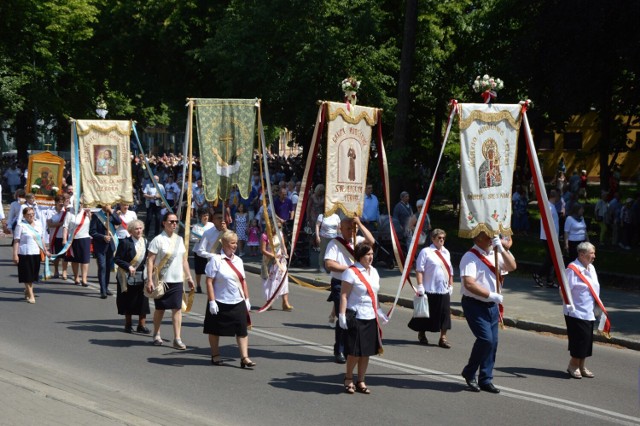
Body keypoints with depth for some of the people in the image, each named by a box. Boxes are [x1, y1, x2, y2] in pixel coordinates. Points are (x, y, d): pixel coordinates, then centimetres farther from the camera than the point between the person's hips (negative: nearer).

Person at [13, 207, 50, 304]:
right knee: (27, 275, -1)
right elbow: (16, 241, -8)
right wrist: (15, 254, -13)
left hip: (36, 253, 5)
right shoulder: (21, 226, -6)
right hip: (25, 254, -5)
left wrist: (45, 250, 19)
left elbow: (42, 238, 21)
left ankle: (27, 291, 27)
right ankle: (31, 295, 4)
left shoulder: (38, 224, 11)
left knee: (33, 275, 10)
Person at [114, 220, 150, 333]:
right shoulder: (125, 242, -9)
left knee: (142, 301, 2)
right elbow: (117, 259, -10)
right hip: (128, 277, -4)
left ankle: (142, 325, 10)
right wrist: (128, 266, -21)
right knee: (128, 301, 7)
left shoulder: (145, 242, 5)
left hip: (141, 277, 4)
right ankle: (128, 325, 20)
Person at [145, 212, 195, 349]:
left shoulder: (179, 239, 9)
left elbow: (184, 260, 16)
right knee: (160, 308, 9)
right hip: (161, 280, -4)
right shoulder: (158, 240, -8)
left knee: (177, 308, -3)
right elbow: (150, 260, -10)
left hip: (177, 280, 4)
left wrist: (189, 277, 13)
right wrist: (150, 280, -17)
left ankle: (177, 339, -2)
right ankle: (156, 335, 28)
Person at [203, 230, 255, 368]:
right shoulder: (216, 260, -11)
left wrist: (247, 299, 12)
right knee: (215, 330, 10)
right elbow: (209, 282, -13)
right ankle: (215, 356, 25)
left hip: (238, 302, 5)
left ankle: (244, 357, 0)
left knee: (242, 330, -1)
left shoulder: (238, 260, 10)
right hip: (221, 303, -5)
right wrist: (212, 301, -17)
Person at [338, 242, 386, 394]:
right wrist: (342, 315, -18)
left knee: (366, 351, 8)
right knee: (355, 351, -4)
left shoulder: (374, 271, 12)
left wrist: (379, 312, 19)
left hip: (371, 318, 7)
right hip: (356, 317, -7)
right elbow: (344, 295, -13)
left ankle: (360, 381, 19)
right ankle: (348, 379, 17)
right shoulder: (351, 272, -11)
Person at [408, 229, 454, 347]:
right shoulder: (426, 252, -8)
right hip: (430, 290, -5)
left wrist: (450, 285, 15)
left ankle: (443, 338, 10)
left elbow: (450, 271, 19)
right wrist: (420, 286, -17)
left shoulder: (446, 252, 13)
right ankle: (421, 335, 25)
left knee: (445, 314, 2)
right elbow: (419, 270, -12)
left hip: (444, 290, 5)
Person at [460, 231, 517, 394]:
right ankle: (469, 372, 4)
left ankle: (485, 380, 15)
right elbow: (469, 284, -23)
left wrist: (502, 249, -10)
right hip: (475, 305, -8)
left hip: (492, 305, 8)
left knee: (493, 342, 6)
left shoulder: (494, 254, 11)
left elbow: (512, 266, 1)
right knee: (485, 339, -17)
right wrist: (491, 295, -20)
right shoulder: (470, 257, -14)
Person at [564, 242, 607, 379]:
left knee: (587, 340, 12)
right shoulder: (573, 269, -16)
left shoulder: (591, 268, 11)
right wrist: (569, 306, -20)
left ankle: (581, 366, 24)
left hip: (589, 313, 8)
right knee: (580, 338, -7)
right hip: (577, 312, -8)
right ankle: (573, 365, 10)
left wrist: (599, 306, 15)